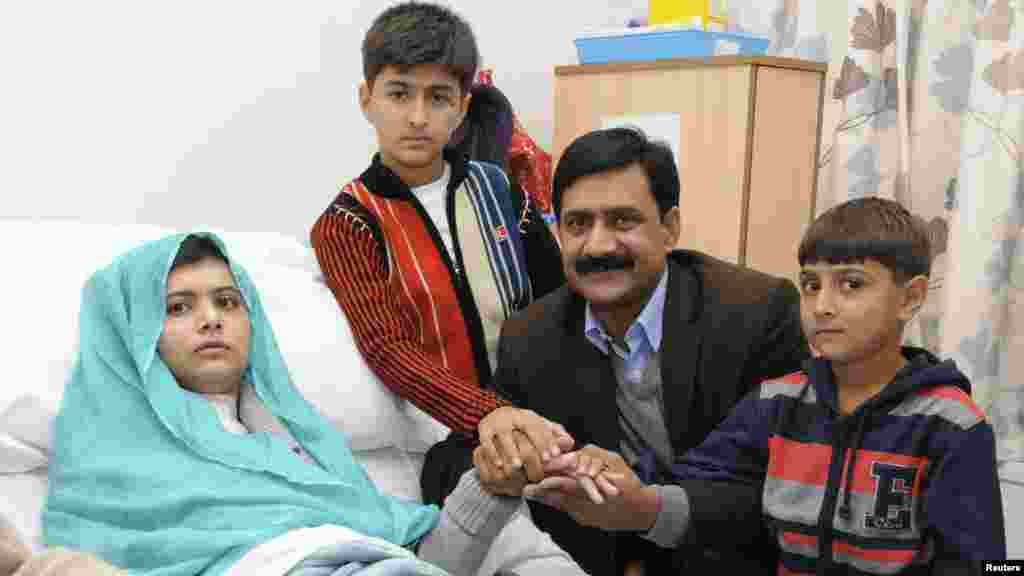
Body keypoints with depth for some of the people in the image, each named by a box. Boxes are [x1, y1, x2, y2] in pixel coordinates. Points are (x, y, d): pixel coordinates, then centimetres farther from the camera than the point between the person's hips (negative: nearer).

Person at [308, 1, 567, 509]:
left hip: (534, 411, 5)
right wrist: (490, 416, -32)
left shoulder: (499, 189, 9)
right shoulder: (345, 226, -4)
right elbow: (388, 351, -18)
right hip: (444, 434, -4)